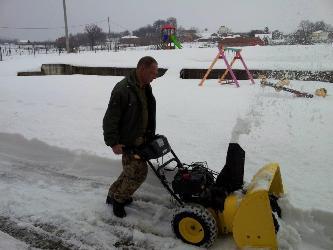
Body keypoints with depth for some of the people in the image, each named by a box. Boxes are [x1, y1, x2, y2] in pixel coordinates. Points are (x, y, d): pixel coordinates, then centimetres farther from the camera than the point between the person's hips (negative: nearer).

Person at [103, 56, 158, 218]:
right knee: (139, 172, -6)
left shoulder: (145, 88, 8)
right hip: (128, 141, -9)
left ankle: (113, 195, 36)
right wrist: (113, 142, -21)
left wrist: (151, 135, 19)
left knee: (132, 170, 17)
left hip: (142, 139, 9)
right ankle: (119, 199, 17)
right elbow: (110, 118, -21)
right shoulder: (123, 89, -22)